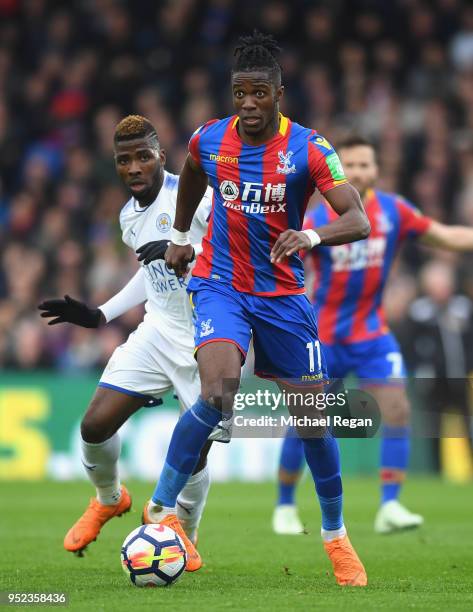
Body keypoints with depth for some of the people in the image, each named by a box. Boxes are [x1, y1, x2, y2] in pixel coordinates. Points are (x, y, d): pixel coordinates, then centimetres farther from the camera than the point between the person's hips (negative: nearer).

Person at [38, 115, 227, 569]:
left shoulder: (193, 195, -16)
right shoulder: (130, 216, 9)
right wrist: (99, 315, 21)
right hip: (158, 332, 6)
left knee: (195, 451, -2)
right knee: (95, 425, -7)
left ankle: (184, 538, 26)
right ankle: (108, 499, 25)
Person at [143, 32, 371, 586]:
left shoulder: (308, 149, -12)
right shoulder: (209, 139, -4)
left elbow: (358, 221, -21)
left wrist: (310, 236, -39)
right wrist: (179, 237, 26)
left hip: (282, 296, 0)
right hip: (219, 286, 0)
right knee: (217, 394, -26)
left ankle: (336, 535, 21)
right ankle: (161, 509, -14)